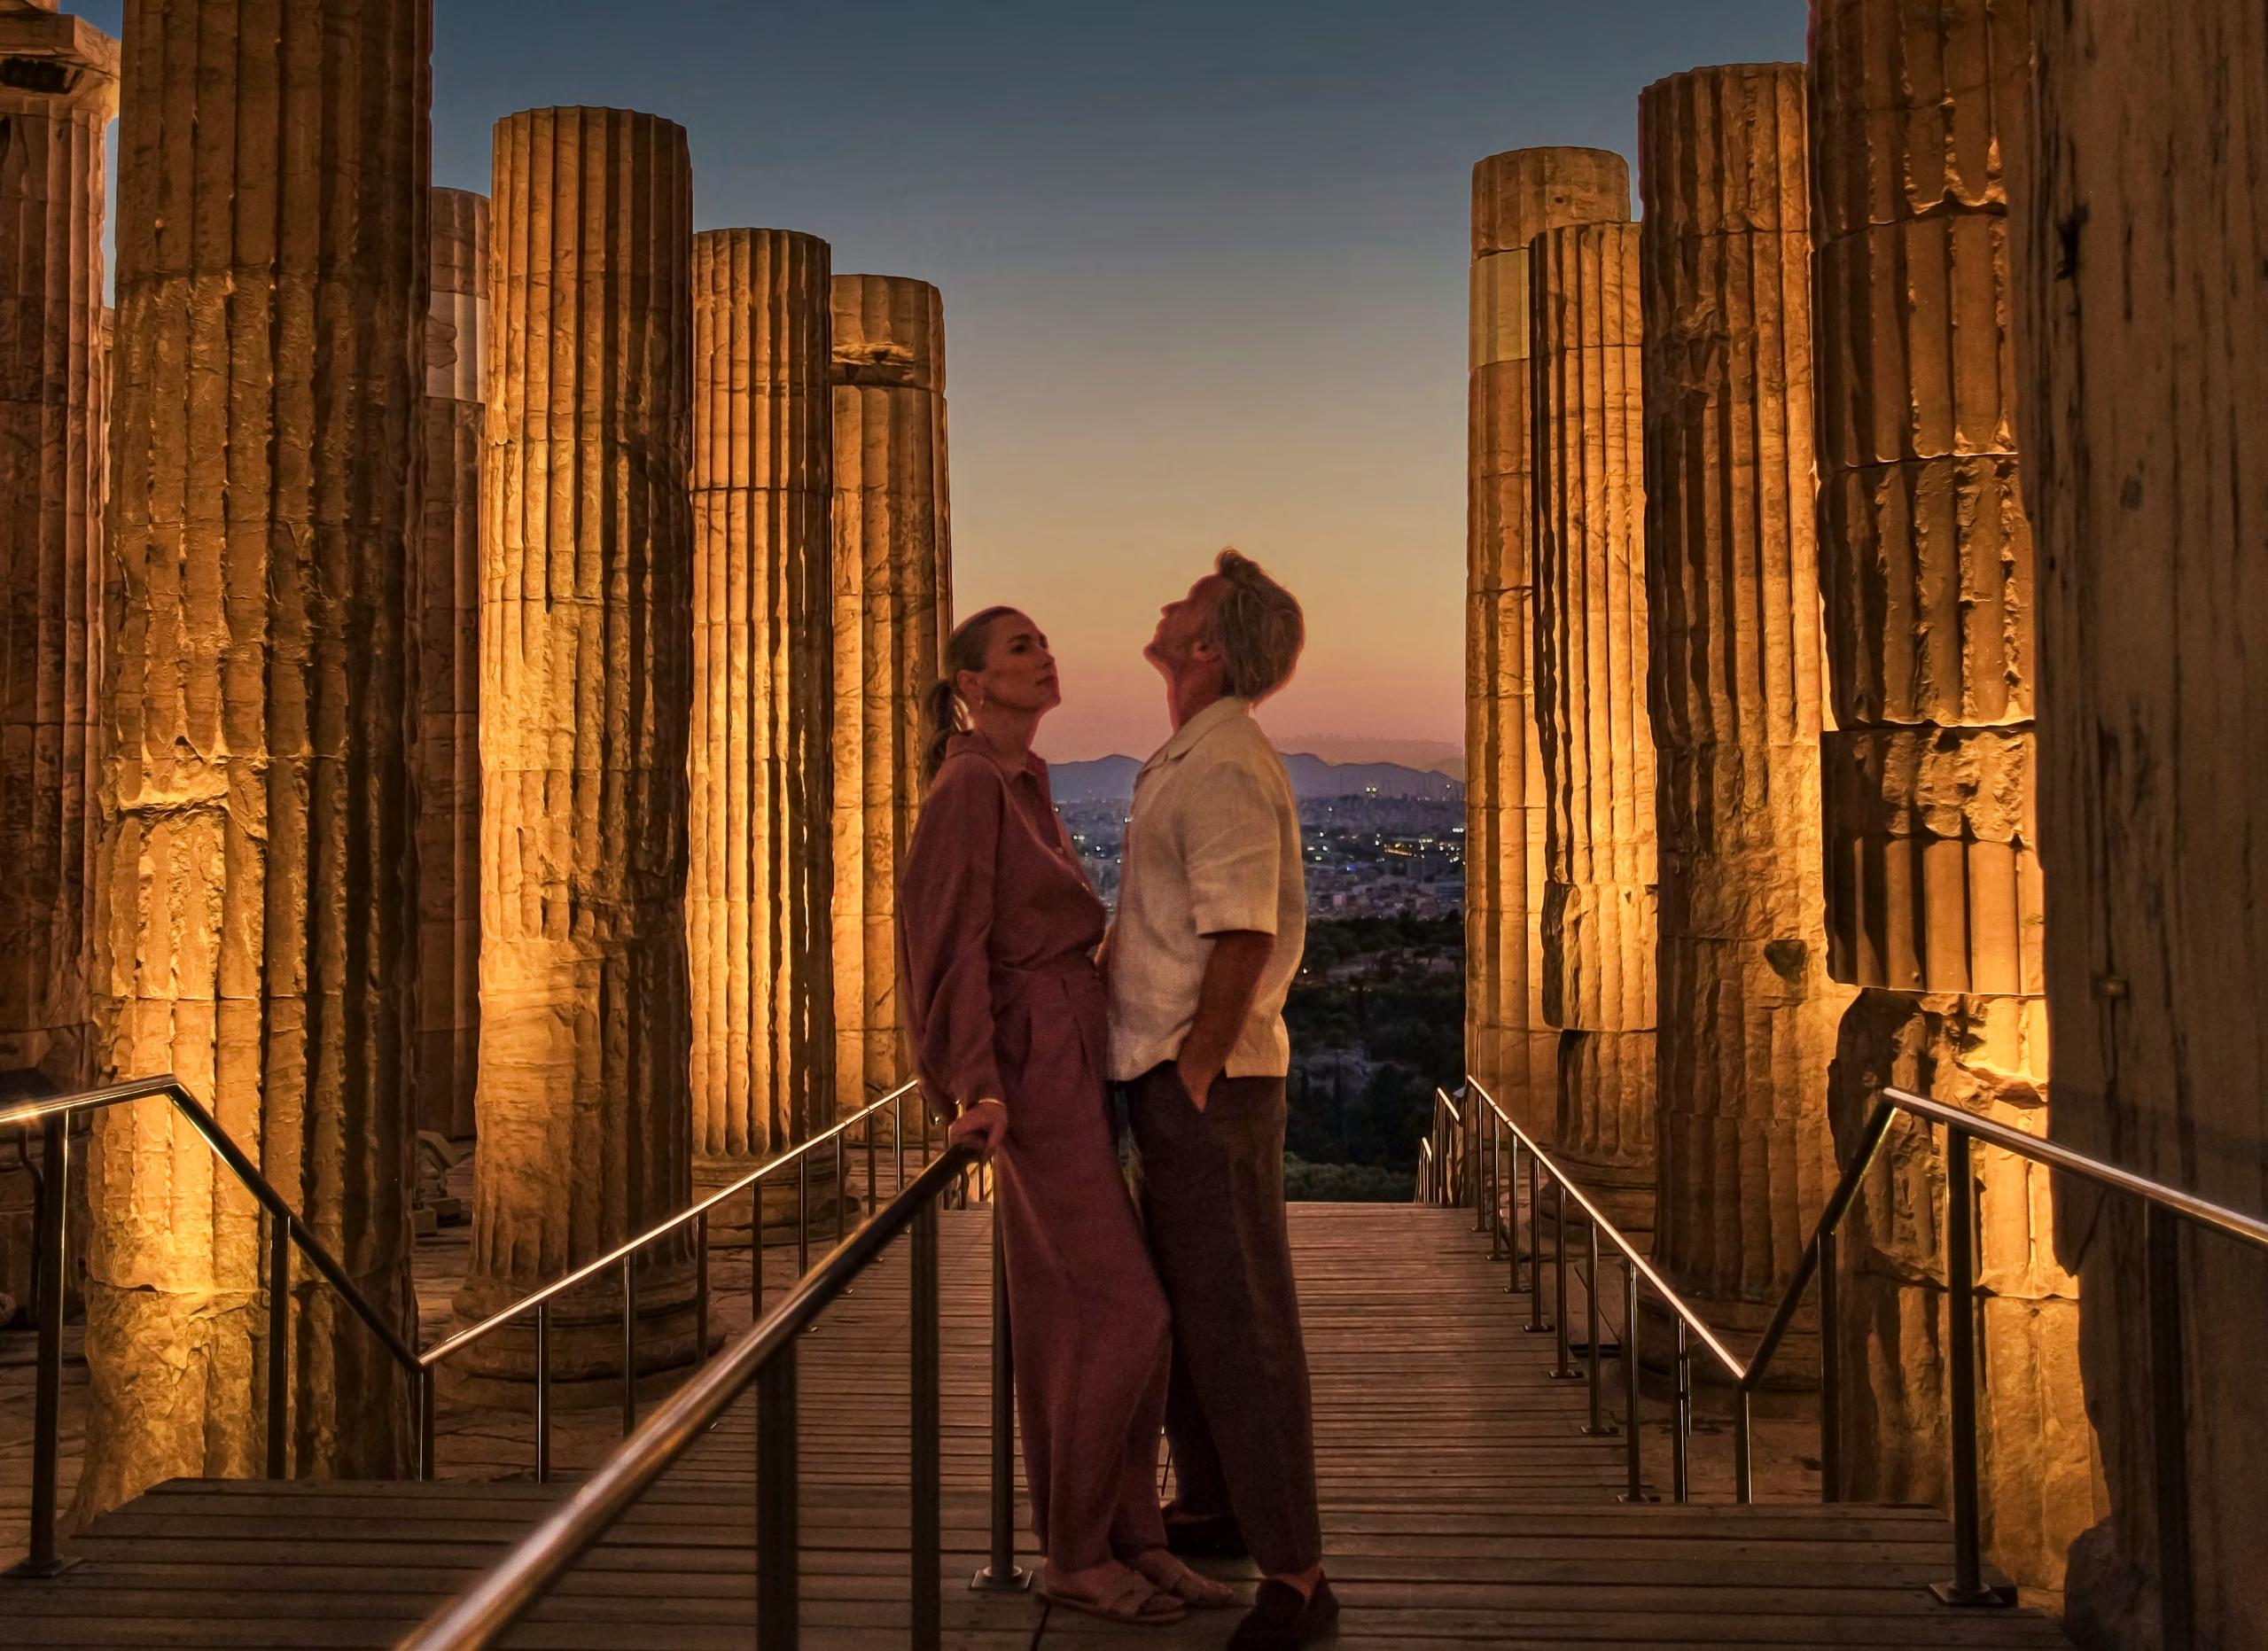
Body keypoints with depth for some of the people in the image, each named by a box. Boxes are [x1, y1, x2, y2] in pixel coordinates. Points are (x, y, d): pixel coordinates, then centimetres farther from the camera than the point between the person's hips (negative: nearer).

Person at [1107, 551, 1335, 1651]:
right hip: (1168, 1072, 10)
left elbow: (1241, 941, -23)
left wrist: (1196, 1078, -19)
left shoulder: (1225, 767, -16)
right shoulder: (1188, 761, 16)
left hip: (1209, 1081, -10)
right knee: (1181, 1304, 19)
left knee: (1238, 1319, -6)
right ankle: (1210, 1510, 33)